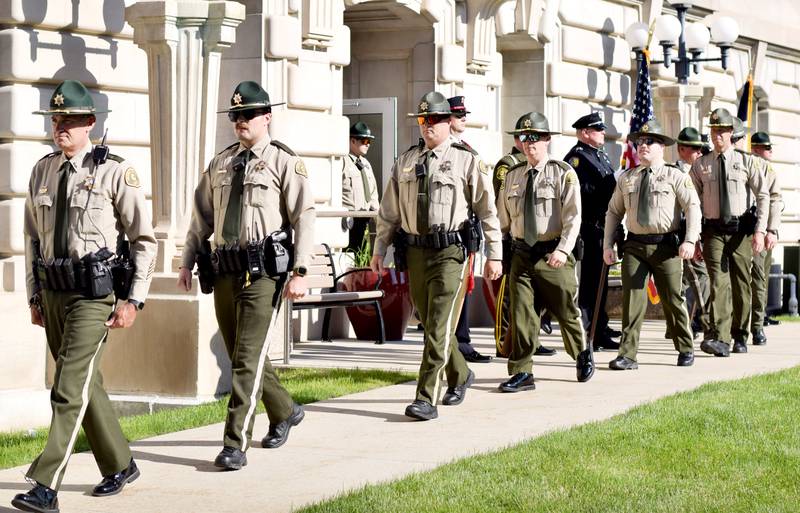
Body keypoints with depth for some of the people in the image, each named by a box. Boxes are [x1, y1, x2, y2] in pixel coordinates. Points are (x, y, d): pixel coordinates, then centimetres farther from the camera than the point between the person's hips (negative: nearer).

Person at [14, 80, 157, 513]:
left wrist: (134, 300, -9)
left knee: (69, 389, -12)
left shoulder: (115, 172, -8)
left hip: (94, 294, -6)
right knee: (86, 385, 14)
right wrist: (35, 296, 14)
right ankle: (119, 465, 29)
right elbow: (33, 237, 17)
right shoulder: (42, 171, 10)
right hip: (53, 293, 6)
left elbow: (144, 240, -5)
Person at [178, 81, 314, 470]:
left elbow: (304, 218, -7)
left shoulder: (284, 162, -2)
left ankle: (236, 445, -8)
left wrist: (300, 272, -14)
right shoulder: (220, 163, 15)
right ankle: (285, 412, 37)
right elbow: (201, 216, 19)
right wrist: (188, 262, 12)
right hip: (224, 272, 6)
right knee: (241, 356, 15)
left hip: (262, 271, -6)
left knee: (247, 358, -10)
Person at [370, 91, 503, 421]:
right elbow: (389, 211, 16)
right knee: (431, 324, 13)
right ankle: (460, 375, 36)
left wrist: (494, 255, -3)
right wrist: (379, 249, 12)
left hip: (451, 252, -5)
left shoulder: (467, 161, -1)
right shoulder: (405, 161, 12)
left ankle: (426, 398, -10)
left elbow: (488, 211, 0)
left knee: (439, 326, -10)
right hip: (415, 253, 5)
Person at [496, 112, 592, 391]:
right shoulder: (512, 176, 10)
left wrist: (563, 250, -24)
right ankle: (522, 373, 3)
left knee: (566, 311, 9)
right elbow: (503, 218, 17)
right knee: (521, 314, -2)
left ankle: (583, 355, 34)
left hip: (553, 256, -3)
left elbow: (573, 217, -12)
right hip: (522, 255, 3)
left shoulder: (564, 173, -5)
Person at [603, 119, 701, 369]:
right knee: (632, 298, -6)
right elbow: (614, 212, 17)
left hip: (666, 246, -2)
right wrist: (607, 245, 8)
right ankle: (628, 355, -6)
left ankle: (685, 349, 23)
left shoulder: (675, 176, 1)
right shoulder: (625, 178, 12)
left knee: (672, 299, 5)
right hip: (635, 246, 2)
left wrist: (690, 240, -18)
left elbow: (693, 207, -6)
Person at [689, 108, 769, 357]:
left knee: (741, 285, 7)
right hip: (713, 231, 0)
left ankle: (740, 337, 22)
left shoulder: (747, 162, 4)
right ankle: (719, 339, -23)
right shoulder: (700, 166, 7)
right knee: (718, 283, -14)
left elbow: (763, 197, 1)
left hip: (741, 230, 0)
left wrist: (760, 231, -9)